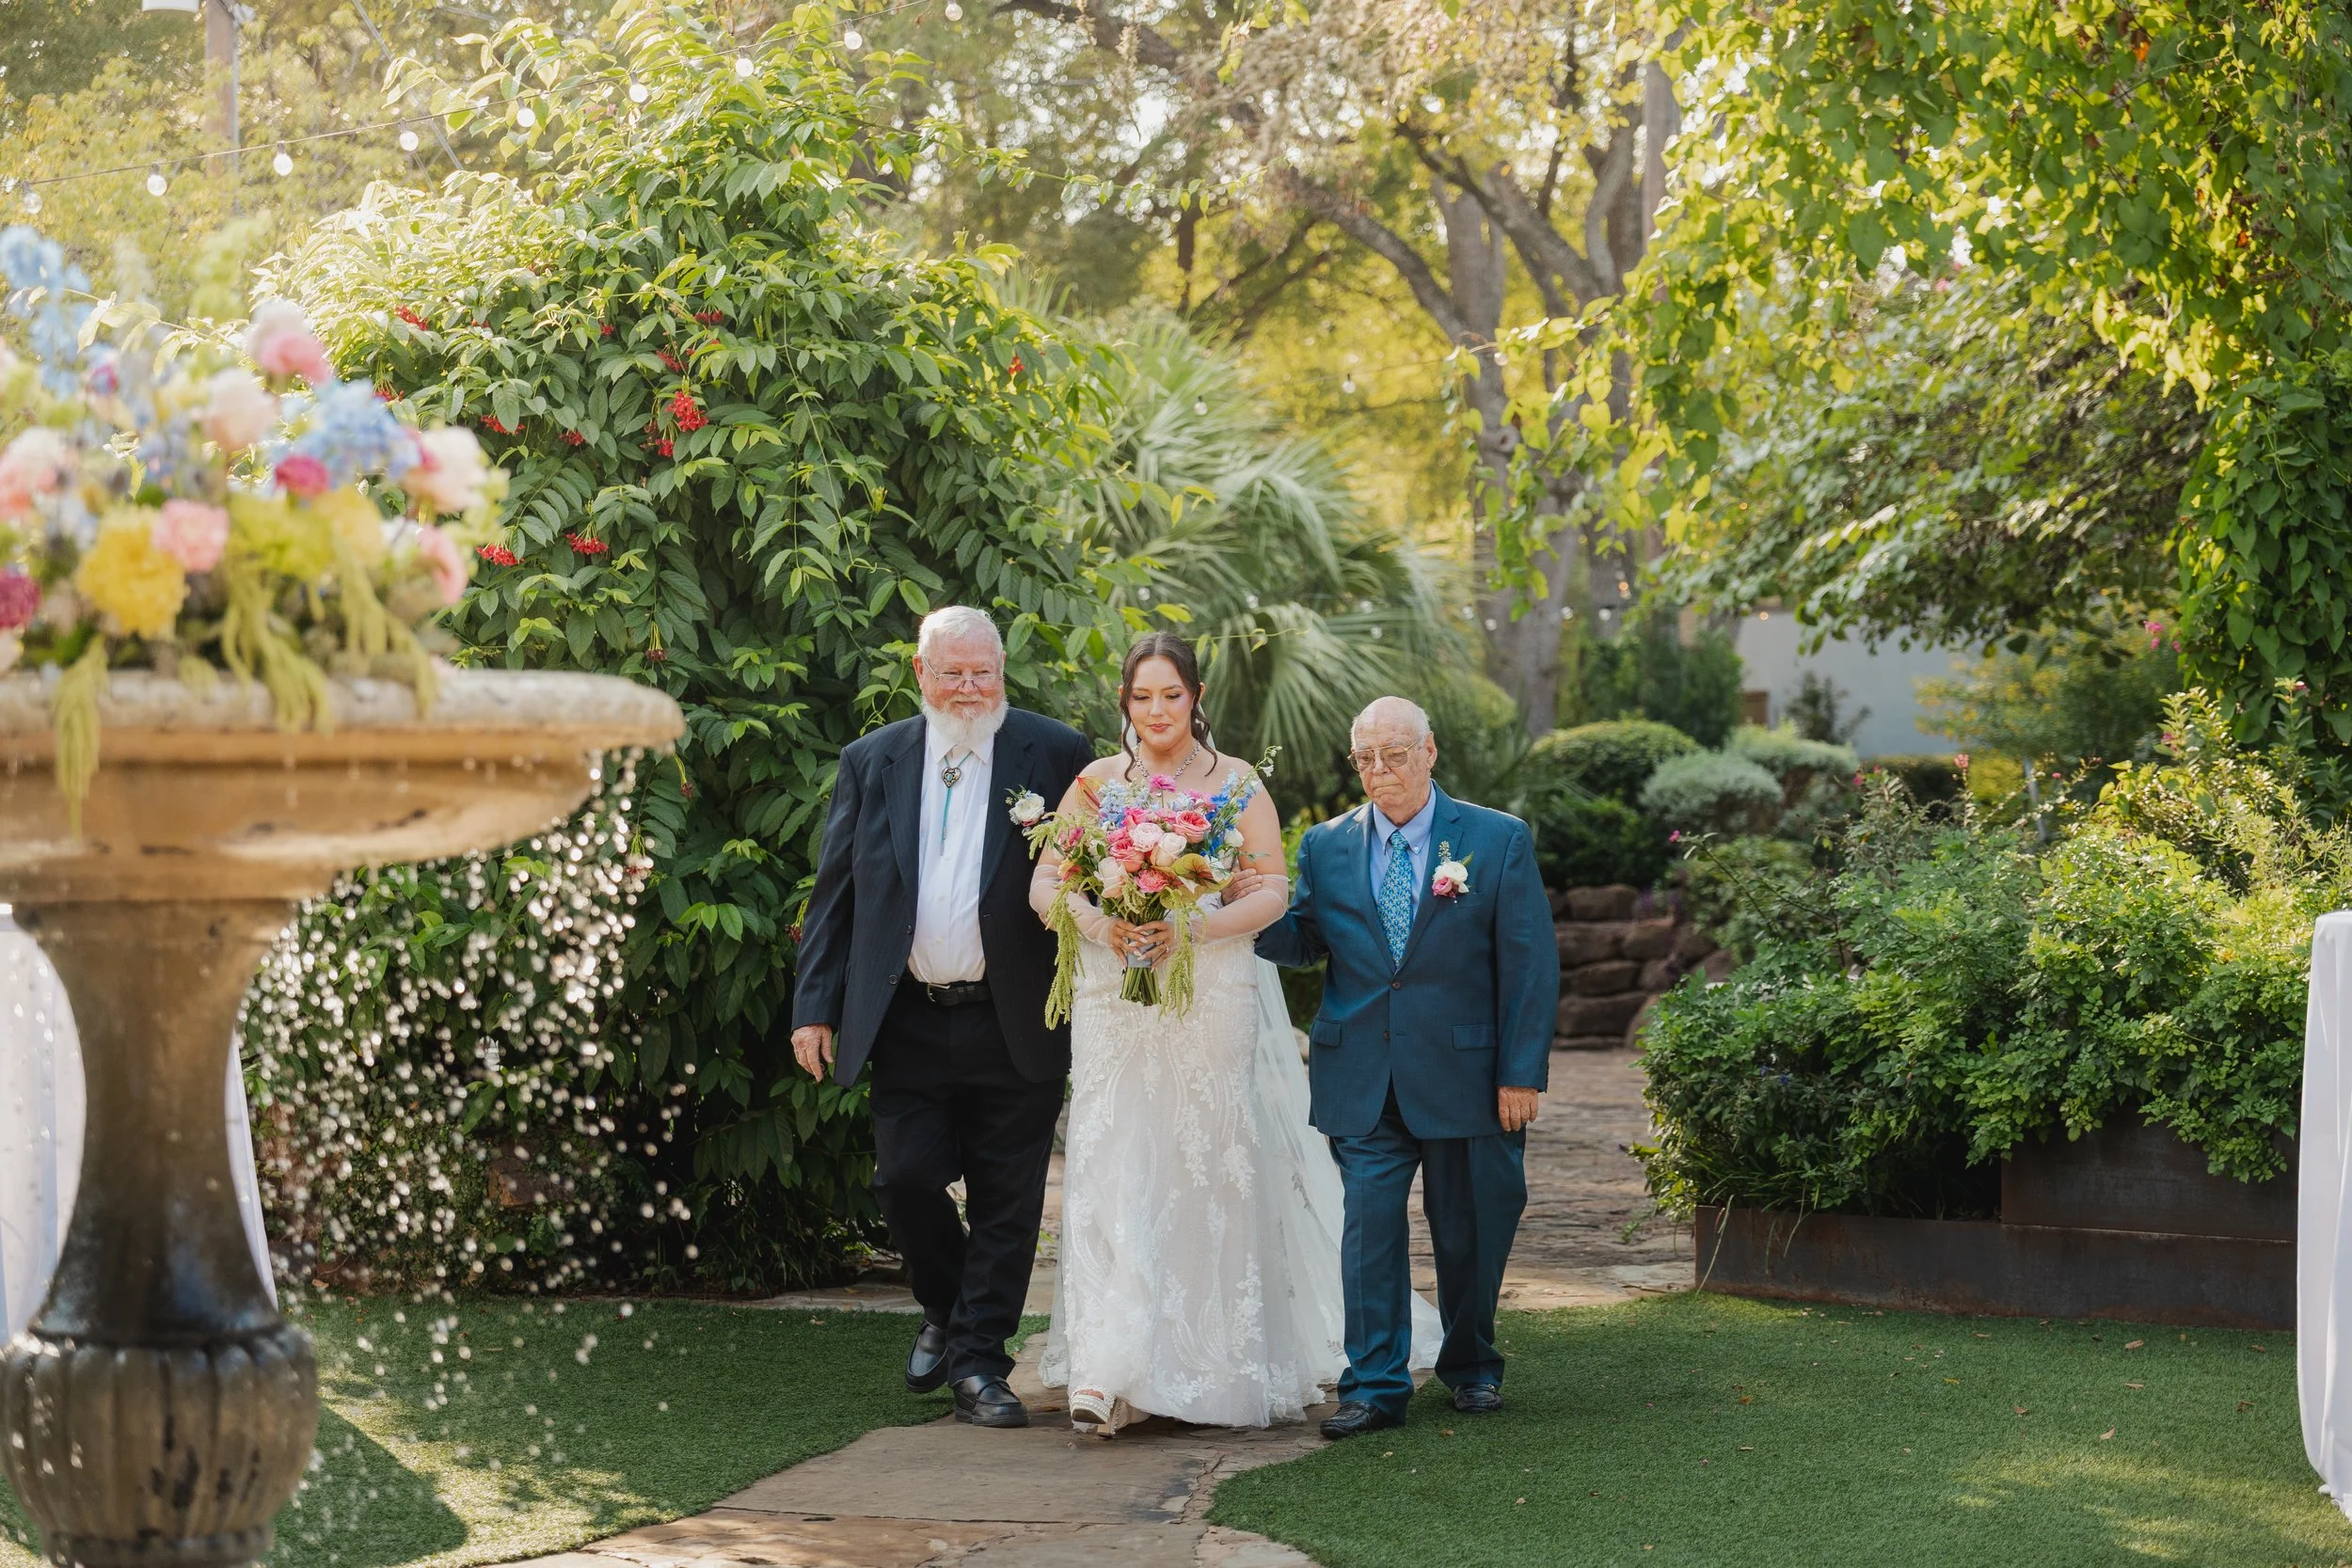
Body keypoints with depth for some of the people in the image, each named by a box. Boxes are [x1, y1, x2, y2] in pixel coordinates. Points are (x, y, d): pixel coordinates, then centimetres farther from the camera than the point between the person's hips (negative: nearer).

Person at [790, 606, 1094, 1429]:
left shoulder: (1056, 755, 1)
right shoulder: (871, 762, 8)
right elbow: (834, 891, 8)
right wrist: (815, 1006, 2)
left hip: (1015, 1025, -2)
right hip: (908, 1022, 2)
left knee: (1006, 1202, 1)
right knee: (906, 1180, -1)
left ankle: (979, 1363, 10)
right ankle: (945, 1314, 26)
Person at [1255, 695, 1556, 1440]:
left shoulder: (1500, 840, -2)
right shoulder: (1326, 846, 7)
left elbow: (1529, 965, -3)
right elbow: (1300, 940, 6)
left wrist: (1522, 1073, -8)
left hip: (1465, 1073, -1)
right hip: (1363, 1082, 1)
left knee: (1469, 1231, 10)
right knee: (1370, 1226, -4)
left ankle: (1471, 1366, 29)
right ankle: (1375, 1385, 1)